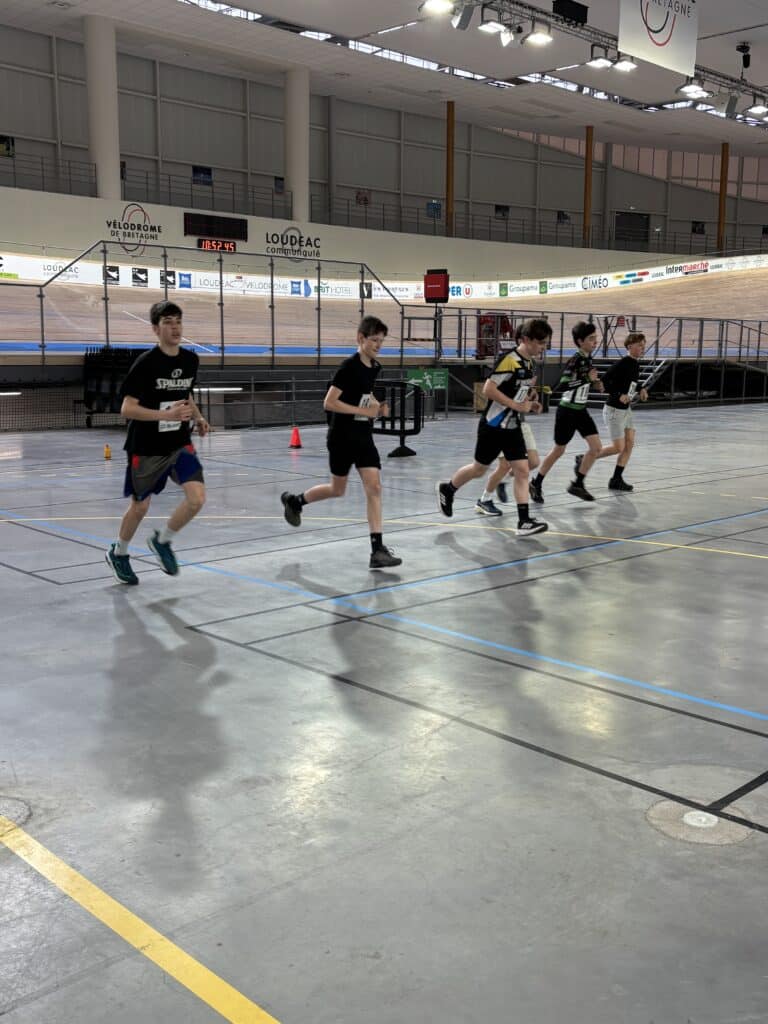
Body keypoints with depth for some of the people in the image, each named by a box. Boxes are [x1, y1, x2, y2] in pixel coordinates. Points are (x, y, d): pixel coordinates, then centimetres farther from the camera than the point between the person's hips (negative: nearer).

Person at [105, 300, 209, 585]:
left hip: (180, 444, 4)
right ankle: (118, 553, 38)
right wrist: (166, 415, -29)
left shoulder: (191, 360, 1)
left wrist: (197, 417, 1)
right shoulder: (145, 363, -17)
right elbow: (127, 409, -19)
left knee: (197, 498, -13)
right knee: (140, 507, 9)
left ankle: (162, 541, 14)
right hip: (145, 448, -4)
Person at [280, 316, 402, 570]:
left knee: (373, 487, -7)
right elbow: (329, 403, -20)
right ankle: (294, 500, 38)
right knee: (337, 490, 10)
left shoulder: (375, 367, 5)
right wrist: (364, 411, -21)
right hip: (342, 437, -6)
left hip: (364, 437, 6)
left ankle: (377, 549, -7)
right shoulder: (349, 367, -17)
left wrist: (378, 407, 2)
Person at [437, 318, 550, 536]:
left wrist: (531, 404, 4)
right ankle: (447, 489, 35)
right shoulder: (509, 360, -20)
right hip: (492, 425, -7)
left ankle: (524, 521, -3)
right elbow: (488, 390, -24)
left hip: (512, 426, 7)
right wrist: (518, 405, -22)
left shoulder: (530, 363, 6)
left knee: (522, 470, -3)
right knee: (479, 469, 9)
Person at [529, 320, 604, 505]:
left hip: (581, 410, 7)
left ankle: (577, 484, 12)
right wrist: (587, 379, -33)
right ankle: (536, 483, 24)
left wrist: (594, 383, 6)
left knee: (596, 446, -1)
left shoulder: (588, 358, 3)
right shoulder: (574, 361, -22)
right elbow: (559, 387, -32)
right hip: (567, 411, -7)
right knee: (559, 450, 6)